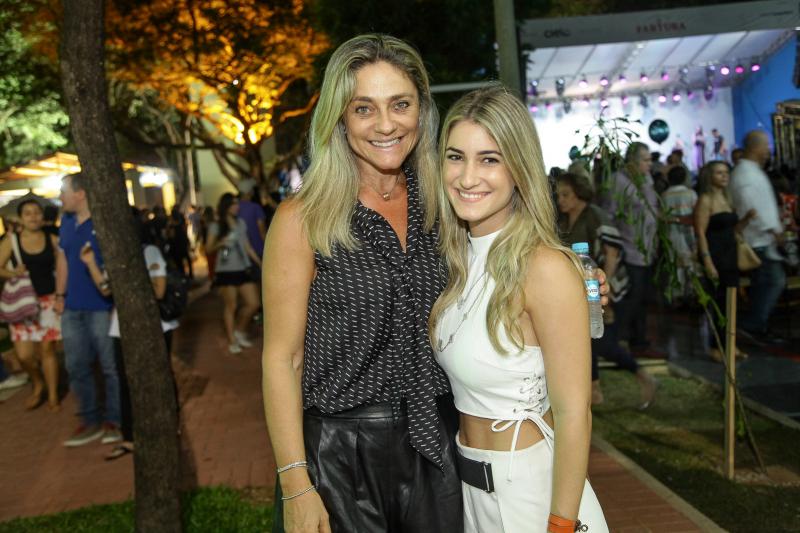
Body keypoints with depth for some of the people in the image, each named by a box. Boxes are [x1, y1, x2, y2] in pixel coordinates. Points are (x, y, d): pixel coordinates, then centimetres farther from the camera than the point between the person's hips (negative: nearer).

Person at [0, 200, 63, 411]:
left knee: (47, 349, 2)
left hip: (48, 300, 0)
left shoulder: (52, 240, 0)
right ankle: (38, 384, 27)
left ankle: (53, 396, 17)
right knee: (24, 354, -4)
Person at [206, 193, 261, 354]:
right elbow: (208, 249, -2)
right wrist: (220, 244, -21)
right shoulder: (216, 226, -3)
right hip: (226, 271, -5)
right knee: (231, 306, 0)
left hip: (243, 269, 5)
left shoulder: (241, 223, 11)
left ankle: (240, 331, 22)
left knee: (253, 304, -1)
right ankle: (232, 341, 12)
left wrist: (260, 264, 13)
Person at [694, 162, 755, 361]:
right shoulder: (705, 200, -8)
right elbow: (700, 233, -14)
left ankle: (727, 345, 19)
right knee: (719, 303, -5)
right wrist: (707, 262, -21)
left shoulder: (727, 199, 16)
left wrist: (747, 218, 2)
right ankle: (716, 347, 4)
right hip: (714, 255, -8)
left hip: (730, 255, 8)